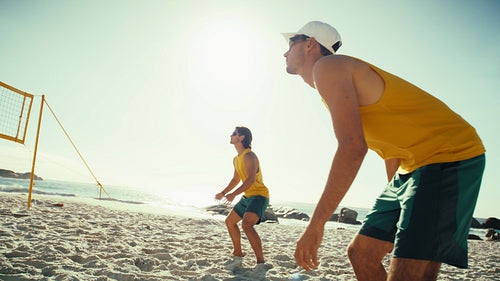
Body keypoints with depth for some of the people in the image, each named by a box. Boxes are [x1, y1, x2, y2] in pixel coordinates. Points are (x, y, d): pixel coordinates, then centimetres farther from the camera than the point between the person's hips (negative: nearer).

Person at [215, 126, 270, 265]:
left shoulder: (249, 156, -18)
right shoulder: (236, 159, 13)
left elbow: (251, 179, -29)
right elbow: (236, 179, 27)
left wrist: (234, 194, -34)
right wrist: (223, 193, 25)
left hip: (259, 196, -10)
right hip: (247, 197, 10)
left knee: (246, 225, -30)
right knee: (230, 221, 19)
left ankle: (261, 261, -25)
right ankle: (238, 252, 35)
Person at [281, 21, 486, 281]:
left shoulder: (327, 66, -10)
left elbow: (353, 147, -24)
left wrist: (316, 223, -21)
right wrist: (391, 202, 29)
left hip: (449, 157, -10)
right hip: (411, 169, 10)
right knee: (361, 254, 10)